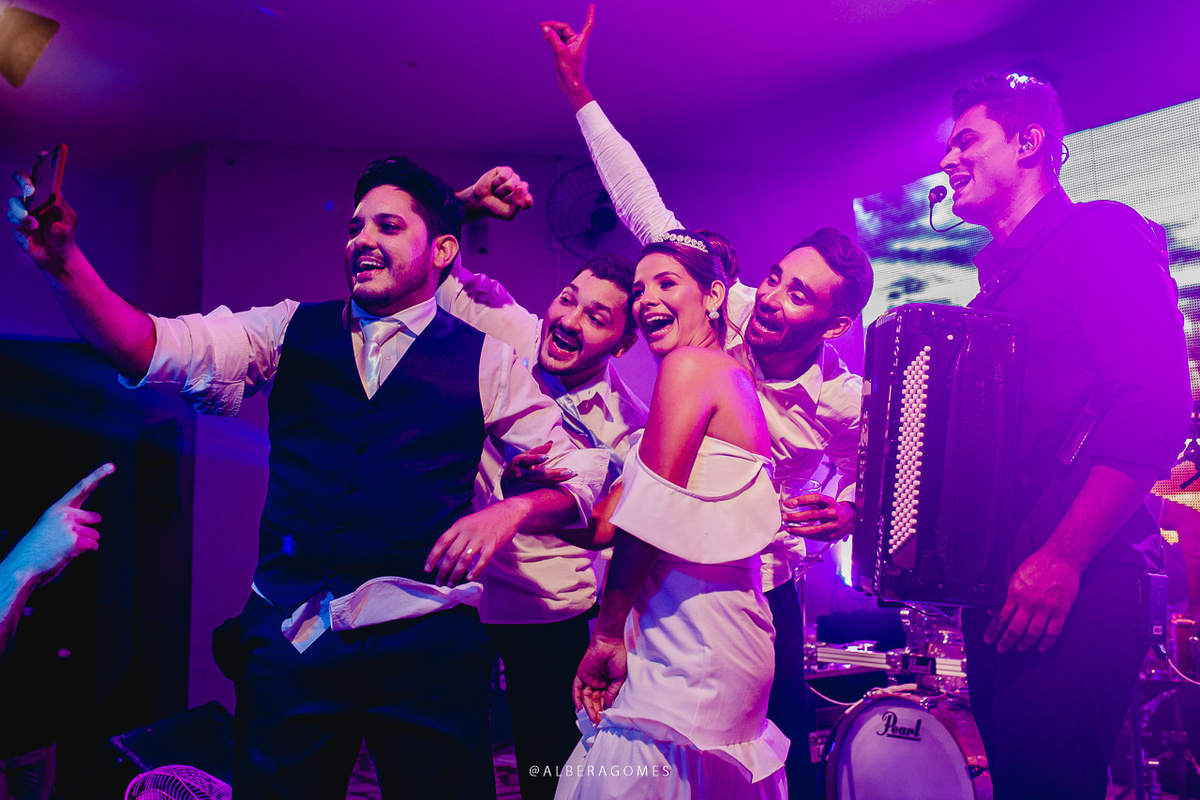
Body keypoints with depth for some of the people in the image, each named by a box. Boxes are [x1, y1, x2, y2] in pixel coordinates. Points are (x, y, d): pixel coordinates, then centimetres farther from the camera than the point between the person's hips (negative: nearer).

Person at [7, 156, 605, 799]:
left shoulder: (484, 360, 3)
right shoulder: (292, 331, 9)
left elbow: (579, 473, 4)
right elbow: (153, 348, -3)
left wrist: (511, 510, -15)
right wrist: (63, 259, -17)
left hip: (425, 642, -1)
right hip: (287, 634, 2)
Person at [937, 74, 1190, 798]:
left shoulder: (1100, 235, -2)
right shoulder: (997, 286, 23)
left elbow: (1156, 404, -15)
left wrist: (1061, 560, -21)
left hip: (1075, 586, -8)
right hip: (996, 588, 8)